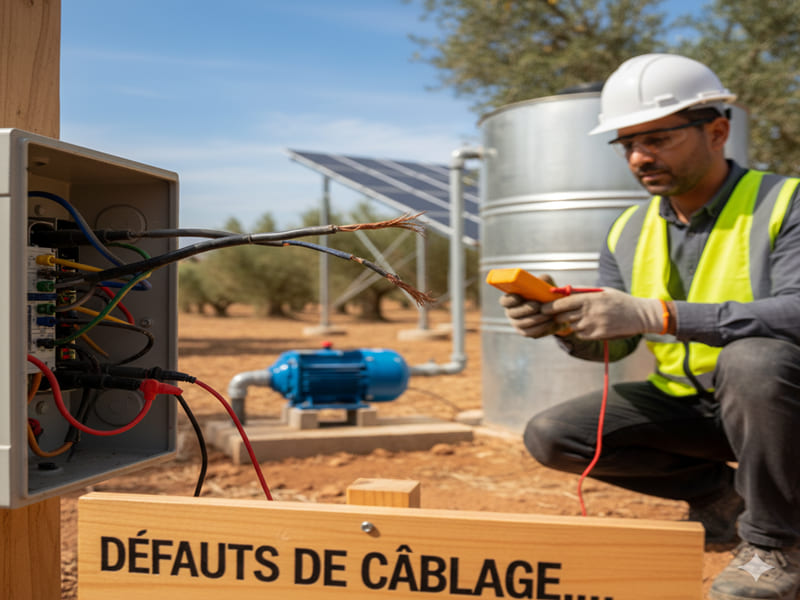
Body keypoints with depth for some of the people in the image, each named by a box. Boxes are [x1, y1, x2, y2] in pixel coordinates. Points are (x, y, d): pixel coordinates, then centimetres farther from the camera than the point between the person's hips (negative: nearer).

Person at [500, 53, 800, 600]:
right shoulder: (629, 233, 1)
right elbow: (612, 345, 2)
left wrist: (656, 314, -41)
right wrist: (564, 323, -21)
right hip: (688, 406, 6)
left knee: (754, 358, -38)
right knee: (550, 435, -8)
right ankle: (725, 495, 7)